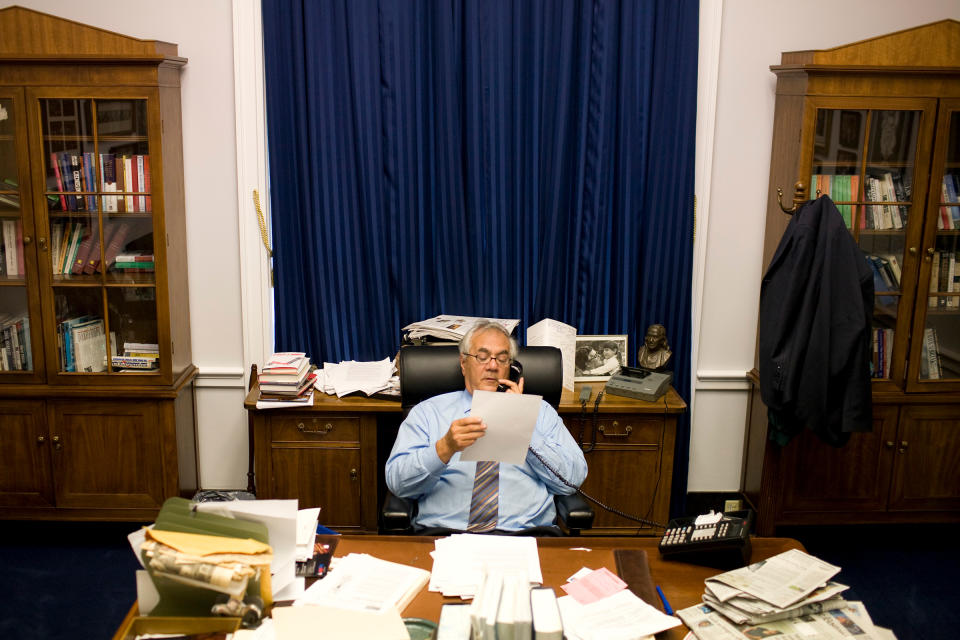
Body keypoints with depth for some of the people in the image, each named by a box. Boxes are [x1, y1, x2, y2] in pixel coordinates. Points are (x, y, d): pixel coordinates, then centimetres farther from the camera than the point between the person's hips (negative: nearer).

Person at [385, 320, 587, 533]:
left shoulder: (541, 411, 18)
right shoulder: (427, 412, 14)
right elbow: (397, 482, 2)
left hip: (525, 532, 0)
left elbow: (572, 479, 6)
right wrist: (445, 448, -15)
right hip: (447, 530, 0)